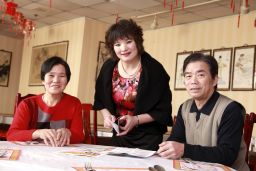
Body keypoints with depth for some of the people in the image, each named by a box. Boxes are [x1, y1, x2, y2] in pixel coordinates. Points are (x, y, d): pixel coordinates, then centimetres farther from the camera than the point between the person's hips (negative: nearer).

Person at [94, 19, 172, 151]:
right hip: (120, 135, 4)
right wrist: (107, 115, -8)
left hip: (148, 137, -4)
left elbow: (163, 110, -14)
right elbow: (100, 100, 10)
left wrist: (136, 120, -23)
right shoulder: (108, 68, -6)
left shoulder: (154, 69, -19)